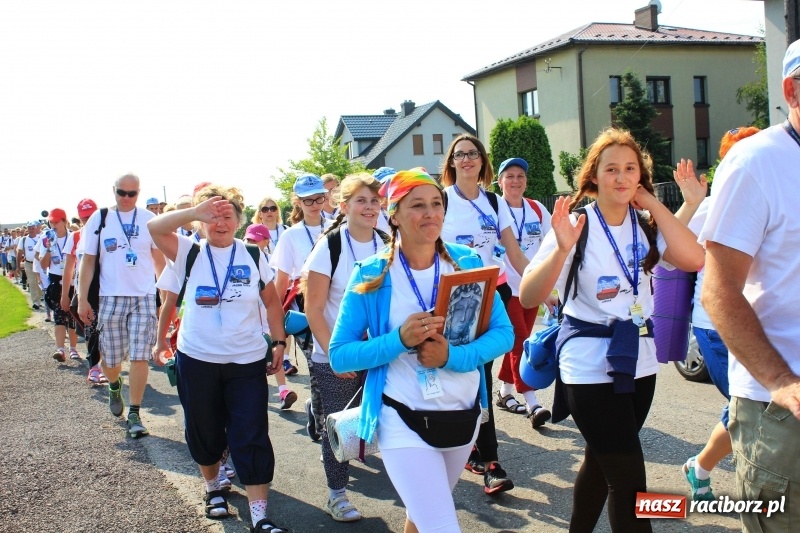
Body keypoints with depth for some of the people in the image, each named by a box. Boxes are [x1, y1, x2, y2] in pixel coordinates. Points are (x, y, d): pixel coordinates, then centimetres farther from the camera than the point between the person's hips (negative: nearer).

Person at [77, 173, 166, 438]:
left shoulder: (148, 219, 3)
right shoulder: (99, 219, 3)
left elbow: (158, 258, 8)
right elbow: (88, 261, 3)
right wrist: (82, 299, -1)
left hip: (144, 297, -1)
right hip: (110, 297, 1)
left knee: (139, 357, -5)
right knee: (111, 358, 9)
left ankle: (134, 414, 4)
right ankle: (114, 386, 43)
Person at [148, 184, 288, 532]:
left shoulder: (253, 256, 1)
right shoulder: (190, 252, -2)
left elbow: (272, 301, 10)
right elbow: (154, 227, -19)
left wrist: (279, 342, 4)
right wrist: (195, 212, -31)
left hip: (248, 361, 0)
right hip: (197, 360, 1)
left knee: (251, 438, -3)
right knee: (204, 432, 15)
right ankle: (213, 488, 40)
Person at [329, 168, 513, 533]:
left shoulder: (468, 263, -1)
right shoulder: (372, 276, -8)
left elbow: (504, 333, -3)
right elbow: (339, 355, -9)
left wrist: (453, 356, -20)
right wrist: (400, 340, -24)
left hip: (464, 414, 4)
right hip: (404, 421, -4)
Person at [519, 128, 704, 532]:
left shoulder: (646, 225, 3)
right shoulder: (578, 225, -12)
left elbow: (694, 260, -15)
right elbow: (528, 298, -19)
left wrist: (654, 205, -11)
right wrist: (561, 249, -33)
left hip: (639, 358, 6)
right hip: (591, 365, -6)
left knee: (601, 460, 21)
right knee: (629, 478, -6)